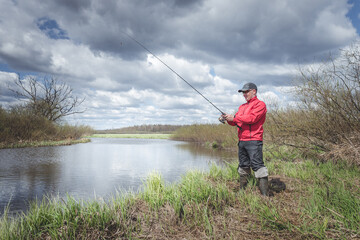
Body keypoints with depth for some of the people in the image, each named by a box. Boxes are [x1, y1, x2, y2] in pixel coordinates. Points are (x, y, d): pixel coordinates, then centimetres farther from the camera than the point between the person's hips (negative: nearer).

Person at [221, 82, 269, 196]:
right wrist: (228, 118, -3)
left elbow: (252, 118, -17)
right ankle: (242, 190, 23)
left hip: (253, 141, -8)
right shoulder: (242, 107, 23)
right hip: (242, 141, 8)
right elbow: (235, 122, 18)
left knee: (257, 165, -12)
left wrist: (234, 117, -15)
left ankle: (265, 194, -8)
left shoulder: (260, 104, -2)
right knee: (243, 166, 13)